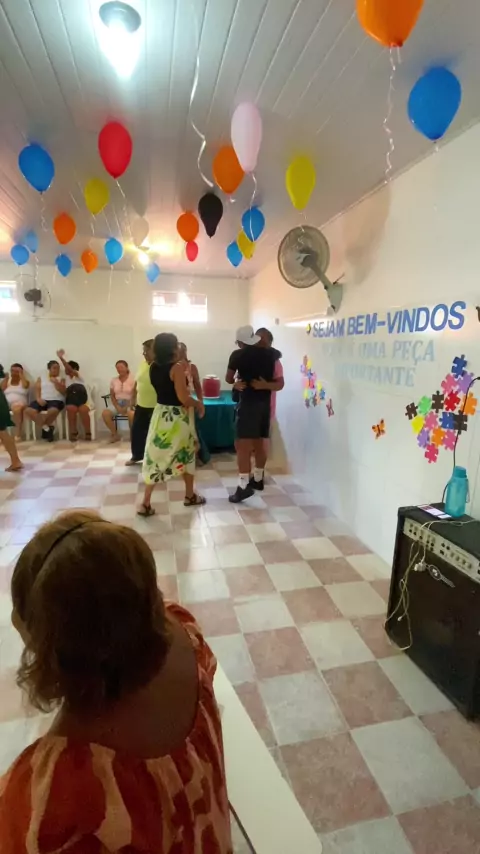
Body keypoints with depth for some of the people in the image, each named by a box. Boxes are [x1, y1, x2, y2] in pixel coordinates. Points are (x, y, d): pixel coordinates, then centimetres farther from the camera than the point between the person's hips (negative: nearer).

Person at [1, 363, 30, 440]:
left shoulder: (23, 381, 13)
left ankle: (17, 435, -40)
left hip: (19, 403, -4)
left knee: (17, 408, -40)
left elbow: (26, 385, -12)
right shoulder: (7, 380, 21)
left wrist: (21, 374, -3)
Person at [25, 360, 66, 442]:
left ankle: (46, 427, -7)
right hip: (42, 400, 3)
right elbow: (37, 390, 10)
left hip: (56, 400, -2)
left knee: (53, 411, -40)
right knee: (28, 411, -27)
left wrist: (56, 382, -8)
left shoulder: (61, 379, 16)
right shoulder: (41, 378, 21)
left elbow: (63, 391, 3)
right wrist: (38, 399, -9)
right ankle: (46, 427, -10)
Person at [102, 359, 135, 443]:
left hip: (129, 403, -4)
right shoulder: (114, 380, 8)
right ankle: (115, 434, -7)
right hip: (117, 403, 4)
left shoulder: (132, 379, -4)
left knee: (131, 414, -38)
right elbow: (112, 396, 9)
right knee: (105, 413, -23)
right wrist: (117, 407, -8)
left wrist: (127, 407, -18)